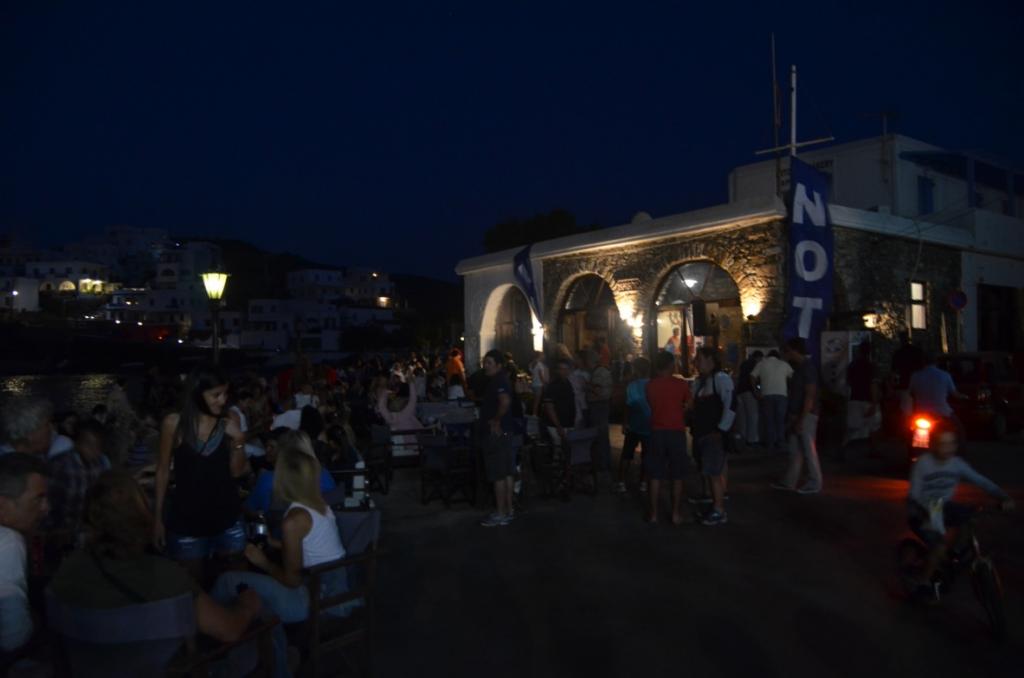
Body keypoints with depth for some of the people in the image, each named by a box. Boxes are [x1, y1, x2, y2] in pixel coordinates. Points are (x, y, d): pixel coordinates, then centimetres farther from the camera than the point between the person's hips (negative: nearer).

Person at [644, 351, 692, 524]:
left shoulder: (650, 385, -1)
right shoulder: (681, 384, -5)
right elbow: (689, 406, 4)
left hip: (657, 432, 1)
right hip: (677, 432, -1)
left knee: (654, 475, 7)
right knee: (677, 476, 9)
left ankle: (653, 513, 10)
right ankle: (676, 514, 13)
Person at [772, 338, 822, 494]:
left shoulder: (808, 367, -15)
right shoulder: (799, 367, 13)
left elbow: (810, 395, -20)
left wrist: (801, 419, -22)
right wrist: (792, 417, 17)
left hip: (806, 415, -9)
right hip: (797, 415, 9)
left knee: (809, 450, -1)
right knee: (795, 450, 12)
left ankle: (814, 483, 8)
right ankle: (789, 481, 17)